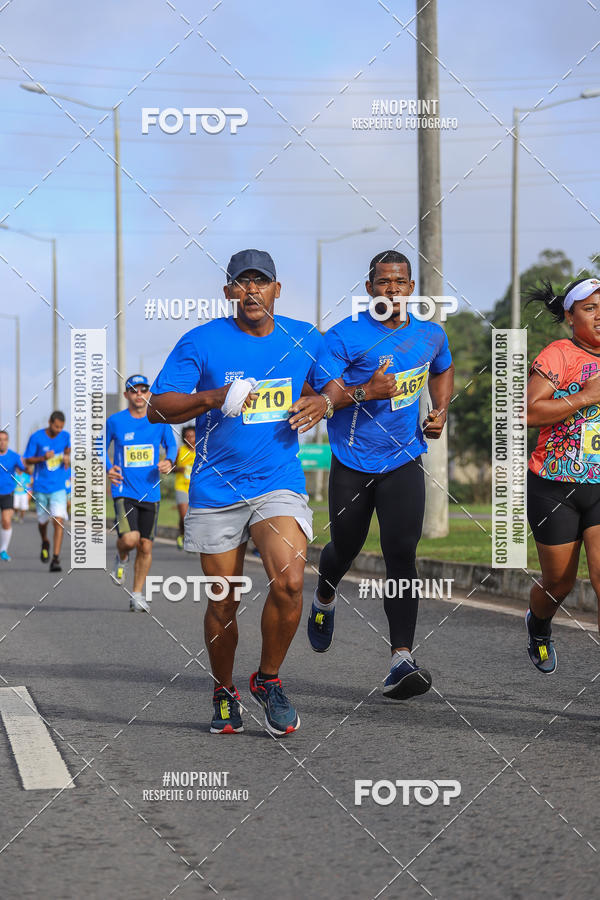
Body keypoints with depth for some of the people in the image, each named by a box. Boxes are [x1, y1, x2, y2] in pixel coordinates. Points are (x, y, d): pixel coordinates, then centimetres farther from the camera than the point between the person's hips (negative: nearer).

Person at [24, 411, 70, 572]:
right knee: (43, 521, 12)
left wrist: (67, 458, 0)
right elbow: (27, 461, -3)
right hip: (40, 487, 0)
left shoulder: (65, 436, 0)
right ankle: (45, 543, 46)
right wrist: (43, 458, -21)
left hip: (58, 488, 0)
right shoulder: (36, 437, -8)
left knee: (59, 521, -14)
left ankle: (55, 560, -16)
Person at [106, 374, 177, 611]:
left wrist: (169, 461, -6)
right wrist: (108, 468, -9)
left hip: (151, 493, 3)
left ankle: (137, 595, 20)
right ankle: (121, 557, 15)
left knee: (145, 547, 5)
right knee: (130, 539, -22)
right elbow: (101, 448, 10)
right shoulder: (115, 421, -2)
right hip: (124, 491, -3)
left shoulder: (159, 421, 3)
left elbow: (171, 445, 16)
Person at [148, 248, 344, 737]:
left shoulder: (304, 339, 4)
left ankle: (268, 679, 2)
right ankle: (224, 693, 30)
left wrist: (324, 400, -3)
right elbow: (158, 408, -8)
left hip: (280, 483, 1)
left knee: (288, 581, -21)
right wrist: (216, 398, -24)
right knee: (223, 604, 5)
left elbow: (334, 383, 21)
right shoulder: (201, 342, -5)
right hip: (216, 490, -1)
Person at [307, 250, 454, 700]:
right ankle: (324, 599, 51)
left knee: (402, 553, -13)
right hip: (352, 463, -2)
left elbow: (443, 370, 26)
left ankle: (401, 661, -17)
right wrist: (365, 392, -26)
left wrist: (441, 412, 8)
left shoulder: (430, 334, 3)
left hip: (403, 461, 2)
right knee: (345, 548, 14)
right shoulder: (345, 336, -13)